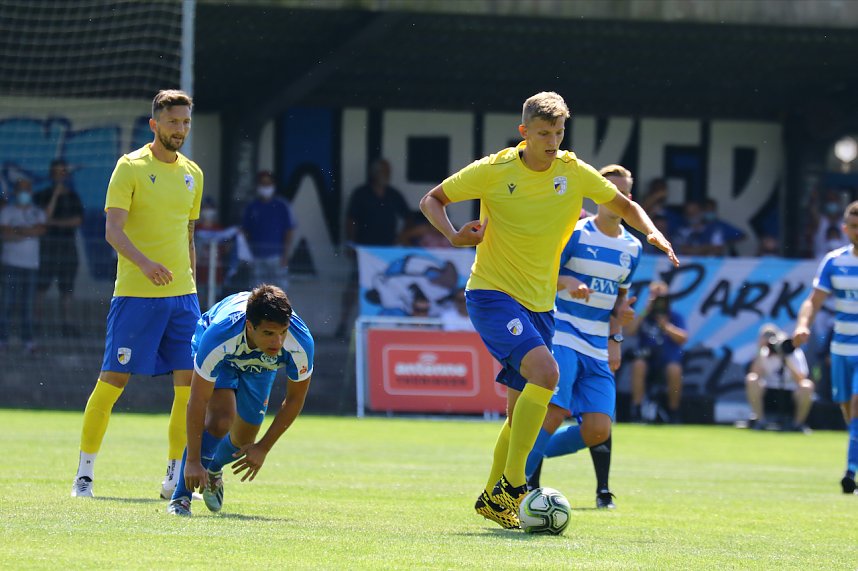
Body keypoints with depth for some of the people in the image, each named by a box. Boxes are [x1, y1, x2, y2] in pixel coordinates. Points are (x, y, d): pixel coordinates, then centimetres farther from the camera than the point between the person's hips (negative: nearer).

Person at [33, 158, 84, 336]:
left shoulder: (73, 197, 12)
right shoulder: (43, 196, 3)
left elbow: (78, 220, 1)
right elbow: (45, 217, -10)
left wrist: (55, 222, -8)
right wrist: (55, 195, -12)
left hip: (68, 246, 3)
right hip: (47, 246, -3)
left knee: (67, 288, 2)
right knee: (41, 286, -7)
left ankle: (67, 322, 3)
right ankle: (36, 320, -7)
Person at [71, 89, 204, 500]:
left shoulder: (192, 174, 14)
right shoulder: (131, 167, -5)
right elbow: (113, 229, -13)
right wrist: (144, 263, -29)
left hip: (182, 295, 5)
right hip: (136, 295, -5)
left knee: (190, 384, -2)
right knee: (113, 381, -4)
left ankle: (176, 477, 7)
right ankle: (85, 472, 6)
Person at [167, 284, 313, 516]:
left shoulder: (300, 343, -39)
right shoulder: (218, 337, -46)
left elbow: (295, 398, -21)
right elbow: (197, 401, -38)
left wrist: (263, 448, -18)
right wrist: (192, 460, -37)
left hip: (260, 365, 3)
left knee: (243, 440, 7)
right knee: (220, 420, -27)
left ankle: (214, 470, 42)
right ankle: (181, 497, -15)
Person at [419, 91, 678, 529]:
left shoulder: (574, 172, 1)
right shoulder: (493, 171, -9)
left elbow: (624, 205, 14)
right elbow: (432, 200, 1)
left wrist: (651, 232, -5)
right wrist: (454, 235, -18)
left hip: (540, 304, 5)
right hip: (492, 295, -5)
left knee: (521, 410, 8)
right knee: (545, 370, -27)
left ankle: (492, 497, 27)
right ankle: (511, 483, -22)